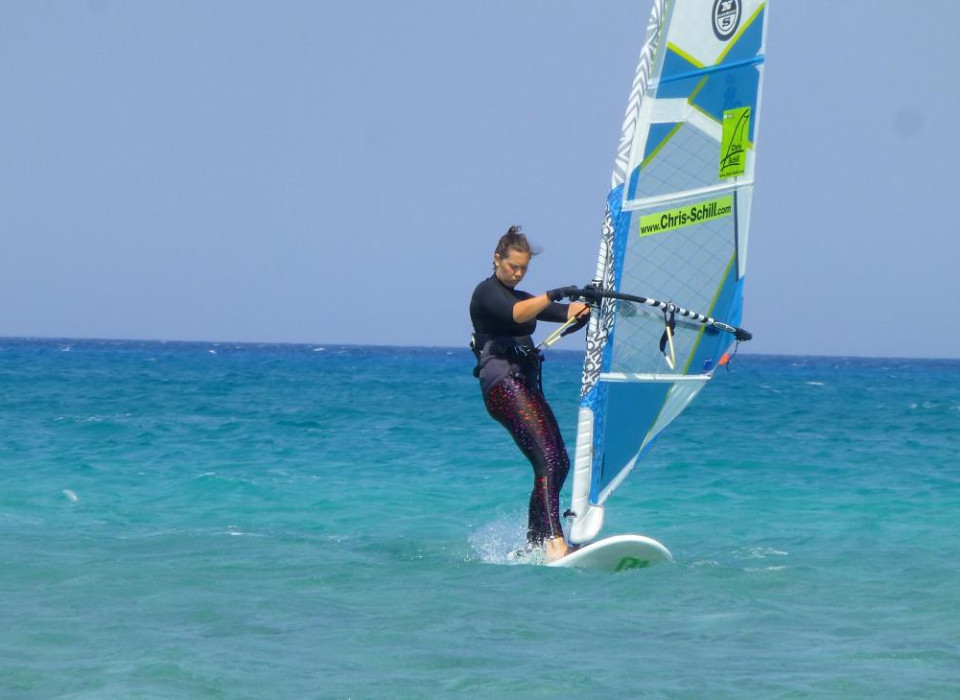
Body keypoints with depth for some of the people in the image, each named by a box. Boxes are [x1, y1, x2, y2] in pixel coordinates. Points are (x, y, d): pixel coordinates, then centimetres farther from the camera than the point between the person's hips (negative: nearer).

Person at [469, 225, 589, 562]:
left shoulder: (524, 298, 25)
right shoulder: (486, 292, 0)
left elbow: (571, 317, 17)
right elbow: (516, 315, -22)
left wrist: (585, 308, -5)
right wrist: (554, 295, -33)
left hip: (528, 385, 9)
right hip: (502, 383, -9)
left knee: (560, 463, 5)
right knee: (546, 459, -22)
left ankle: (533, 546, 8)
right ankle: (553, 541, -34)